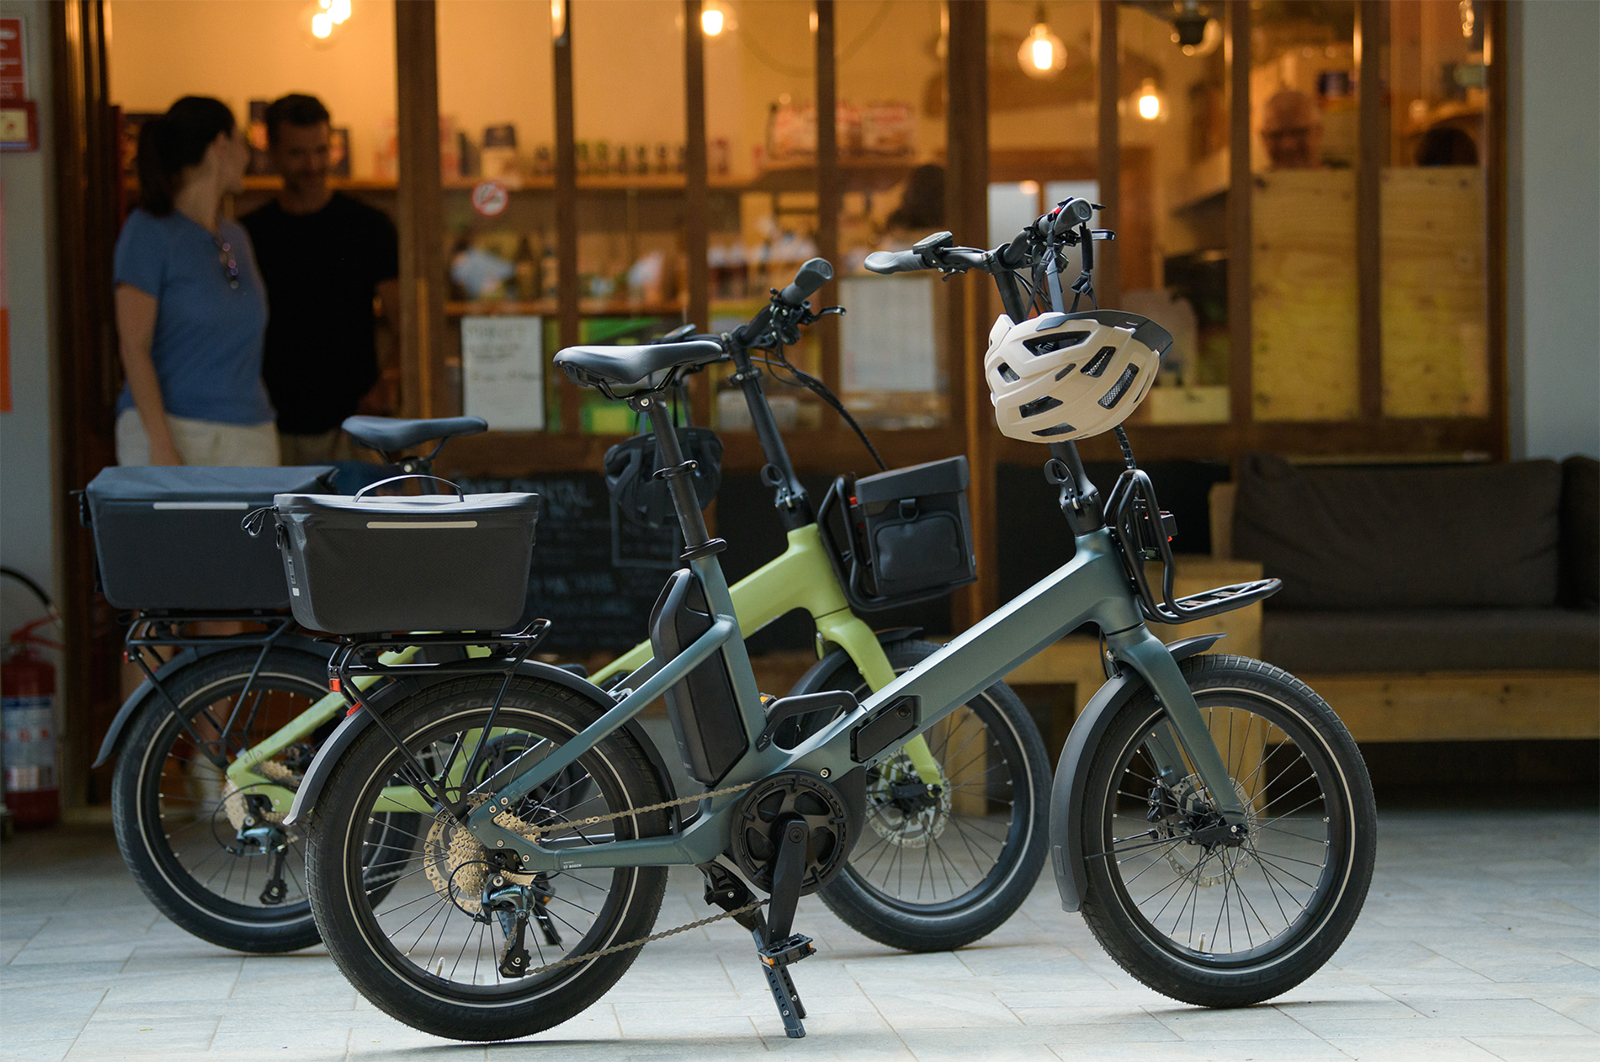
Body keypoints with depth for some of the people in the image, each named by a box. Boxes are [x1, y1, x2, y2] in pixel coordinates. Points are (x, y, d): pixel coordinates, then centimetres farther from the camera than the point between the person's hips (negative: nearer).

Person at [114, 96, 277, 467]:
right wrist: (161, 444, -18)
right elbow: (134, 346, -10)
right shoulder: (150, 231, -5)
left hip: (250, 437, 7)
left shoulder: (236, 237, 17)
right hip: (173, 430, -6)